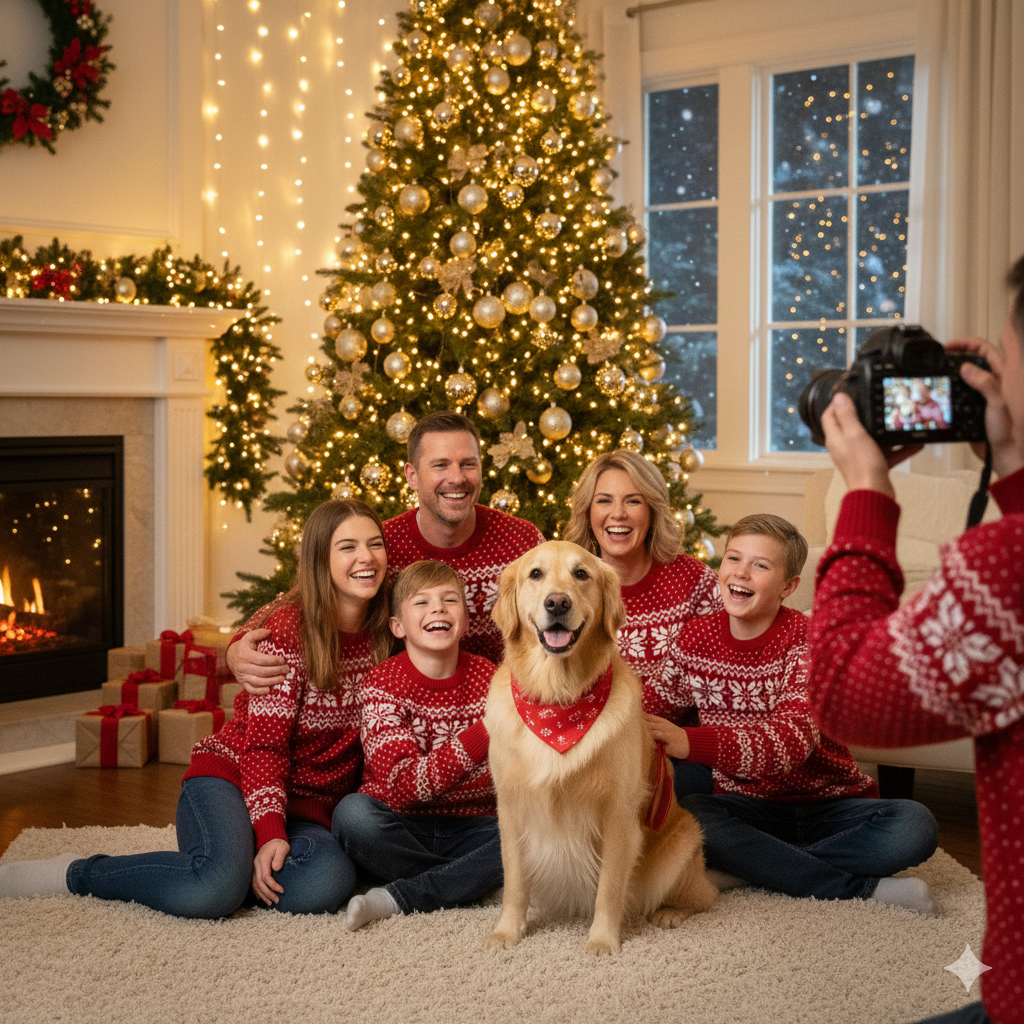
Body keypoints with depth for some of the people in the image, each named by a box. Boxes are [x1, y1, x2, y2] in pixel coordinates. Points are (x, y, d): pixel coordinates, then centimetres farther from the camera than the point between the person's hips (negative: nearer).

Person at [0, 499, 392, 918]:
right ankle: (76, 873, -11)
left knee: (325, 886, -33)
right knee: (216, 891, -36)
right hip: (233, 773, -4)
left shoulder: (380, 636, 5)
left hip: (307, 807, 4)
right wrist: (270, 832, -25)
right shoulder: (288, 627, -10)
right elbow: (265, 741, -15)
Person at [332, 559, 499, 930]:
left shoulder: (488, 678, 1)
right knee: (352, 813, -33)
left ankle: (398, 898, -23)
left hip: (472, 828, 3)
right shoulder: (382, 684, -9)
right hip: (402, 829, -3)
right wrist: (484, 732, -33)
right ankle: (472, 882, -17)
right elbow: (403, 785, -23)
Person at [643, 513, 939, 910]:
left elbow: (795, 740, -29)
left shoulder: (806, 638, -13)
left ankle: (751, 867, -21)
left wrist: (691, 743, -42)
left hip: (828, 803, -1)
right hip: (748, 806, 1)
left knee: (915, 826, -29)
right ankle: (863, 888, -25)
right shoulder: (695, 637, 0)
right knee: (687, 815, -33)